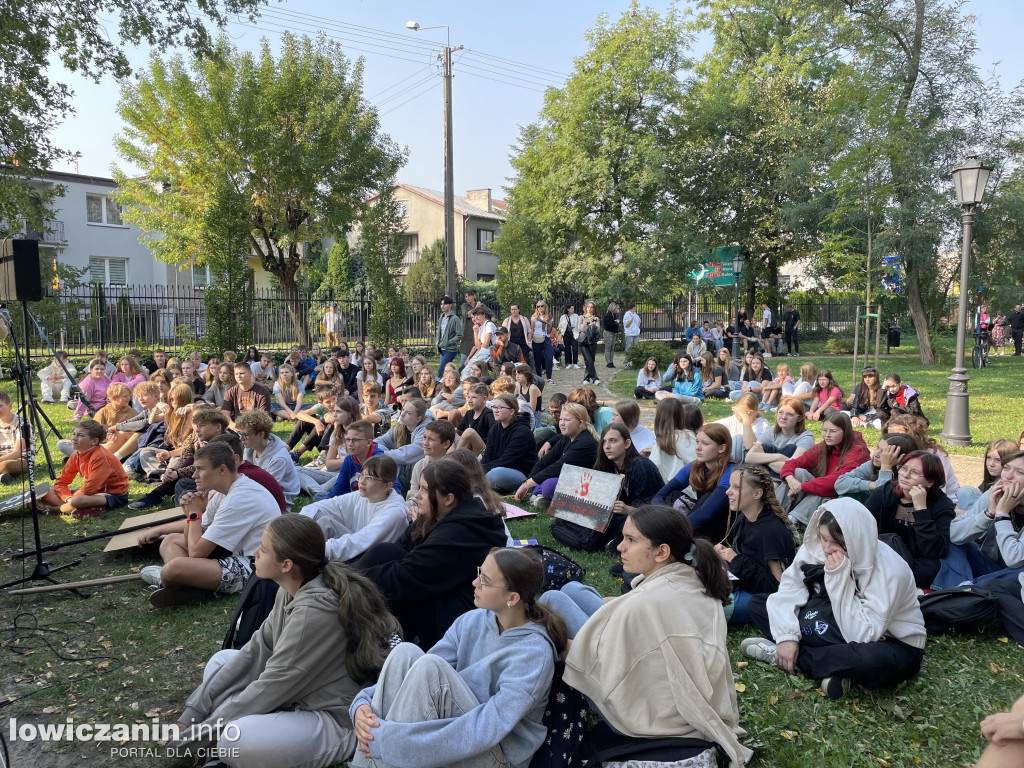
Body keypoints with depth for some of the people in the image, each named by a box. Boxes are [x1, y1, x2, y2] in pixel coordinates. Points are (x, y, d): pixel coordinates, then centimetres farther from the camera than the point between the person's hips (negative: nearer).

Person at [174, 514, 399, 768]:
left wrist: (205, 732, -10)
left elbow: (274, 686, -22)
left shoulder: (315, 611, -28)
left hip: (335, 721, -10)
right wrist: (192, 713, 2)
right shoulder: (292, 591, 0)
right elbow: (256, 651, 5)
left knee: (236, 740, -32)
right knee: (221, 660, 14)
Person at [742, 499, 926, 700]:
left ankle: (778, 655, -20)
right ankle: (834, 667, -18)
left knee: (871, 660, -44)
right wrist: (787, 636, -23)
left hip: (893, 645, -5)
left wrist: (840, 578, -36)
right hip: (840, 634, 6)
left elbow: (862, 635, -32)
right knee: (757, 604, -3)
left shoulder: (889, 570, -29)